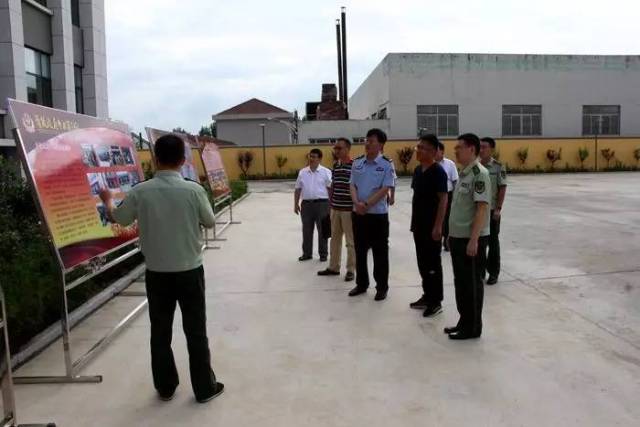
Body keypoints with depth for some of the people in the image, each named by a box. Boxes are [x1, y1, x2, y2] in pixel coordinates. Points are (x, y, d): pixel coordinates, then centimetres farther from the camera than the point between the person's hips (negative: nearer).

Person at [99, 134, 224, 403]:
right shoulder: (193, 190, -14)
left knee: (160, 331, 15)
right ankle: (205, 388, 20)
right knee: (195, 331, 9)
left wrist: (107, 201, 31)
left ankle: (165, 387, 28)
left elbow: (118, 219, 9)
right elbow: (210, 222, 1)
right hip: (189, 270, -1)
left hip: (156, 272, 2)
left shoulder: (140, 191, -8)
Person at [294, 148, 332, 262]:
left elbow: (330, 188, -3)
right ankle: (306, 253, 21)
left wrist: (331, 204, -7)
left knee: (322, 230, 4)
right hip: (306, 204, 3)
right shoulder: (302, 172, 9)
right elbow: (298, 189, 13)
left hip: (321, 203, -3)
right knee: (306, 230, 10)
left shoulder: (326, 172, -2)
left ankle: (323, 254, 15)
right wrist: (296, 204, 9)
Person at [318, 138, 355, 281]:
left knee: (351, 241, 4)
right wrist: (331, 201, 15)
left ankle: (351, 270, 14)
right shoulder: (335, 165, 8)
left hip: (349, 209, -7)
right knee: (335, 239, 16)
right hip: (335, 208, 7)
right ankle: (333, 267, 28)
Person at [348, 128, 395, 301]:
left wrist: (367, 204, -18)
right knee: (360, 251, 14)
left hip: (378, 214, -5)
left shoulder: (386, 164, -9)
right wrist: (357, 203, -12)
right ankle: (361, 284, 29)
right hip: (358, 214, 5)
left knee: (380, 253, 4)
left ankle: (382, 287, 17)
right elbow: (353, 186, 5)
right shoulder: (357, 162, 6)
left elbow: (385, 189, -14)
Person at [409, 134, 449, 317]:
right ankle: (427, 296, 27)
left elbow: (443, 200, -17)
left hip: (432, 225, -8)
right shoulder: (418, 170, 10)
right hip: (419, 224, 8)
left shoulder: (438, 171, -14)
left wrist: (438, 226, -20)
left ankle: (436, 301, 11)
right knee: (422, 262, 15)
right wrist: (414, 221, 15)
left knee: (433, 263, 0)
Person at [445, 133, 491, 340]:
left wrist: (474, 239, -22)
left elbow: (482, 208, -20)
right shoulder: (463, 173, 13)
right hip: (458, 236, 9)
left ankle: (473, 327, 14)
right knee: (461, 282, 15)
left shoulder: (479, 174, -15)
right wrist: (452, 233, 18)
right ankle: (464, 322, 27)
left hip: (471, 238, -9)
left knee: (472, 282, 2)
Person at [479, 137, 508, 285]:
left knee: (493, 241, 5)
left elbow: (502, 188, -8)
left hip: (492, 210, -4)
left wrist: (498, 209, -13)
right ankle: (479, 271, 21)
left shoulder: (499, 167, -7)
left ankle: (493, 273, 15)